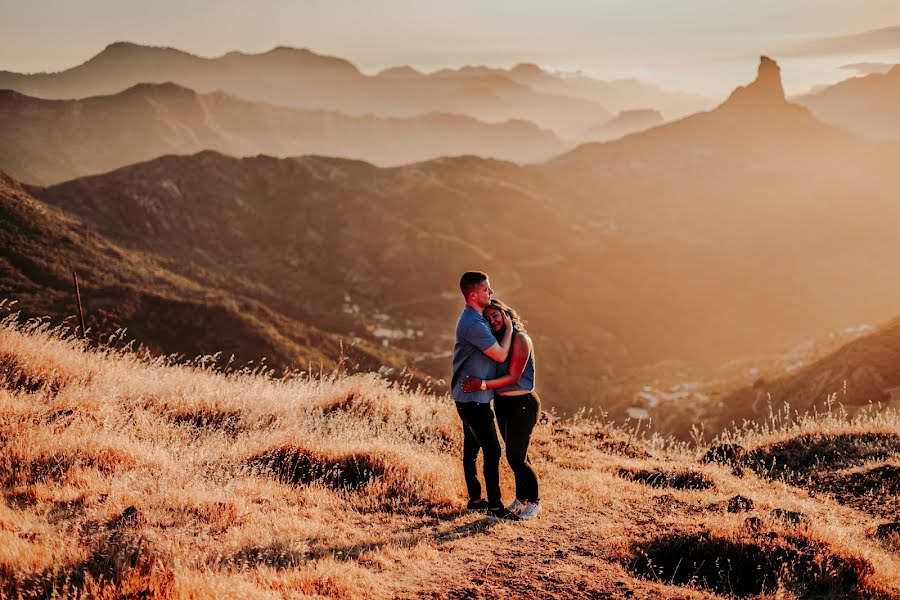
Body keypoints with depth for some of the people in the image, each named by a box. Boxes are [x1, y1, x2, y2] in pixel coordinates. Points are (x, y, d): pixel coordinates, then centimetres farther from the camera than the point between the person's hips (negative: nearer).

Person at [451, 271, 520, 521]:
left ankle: (475, 500, 25)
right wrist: (509, 328, -8)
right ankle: (495, 506, -4)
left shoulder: (474, 317, 11)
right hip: (474, 397, -11)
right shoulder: (473, 324, -23)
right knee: (492, 450, -8)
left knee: (471, 448, 16)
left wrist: (509, 322, 11)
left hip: (468, 397, 11)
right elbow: (500, 354, -21)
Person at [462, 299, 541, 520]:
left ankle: (534, 502, 10)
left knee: (516, 457, -6)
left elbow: (513, 377, -20)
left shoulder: (520, 339, -16)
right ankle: (521, 499, 28)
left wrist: (482, 385, -26)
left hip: (522, 404, -7)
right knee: (515, 454, 15)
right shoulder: (497, 339, 9)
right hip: (501, 402, 7)